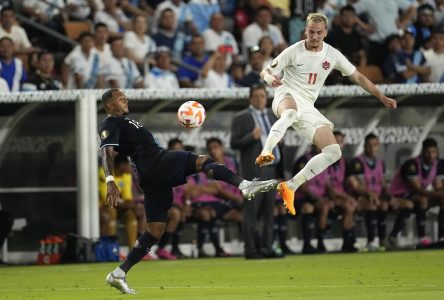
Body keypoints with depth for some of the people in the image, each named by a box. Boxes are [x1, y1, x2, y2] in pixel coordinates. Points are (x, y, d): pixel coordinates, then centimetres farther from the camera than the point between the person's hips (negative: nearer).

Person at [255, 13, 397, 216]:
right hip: (287, 95, -5)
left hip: (307, 107, 5)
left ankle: (290, 187, -4)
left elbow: (358, 77, 13)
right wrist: (270, 78, -27)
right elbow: (265, 72, -1)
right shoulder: (294, 52, -6)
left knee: (333, 152, -6)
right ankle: (266, 152, -55)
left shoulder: (332, 55, 5)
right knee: (291, 114, -45)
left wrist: (382, 98, 8)